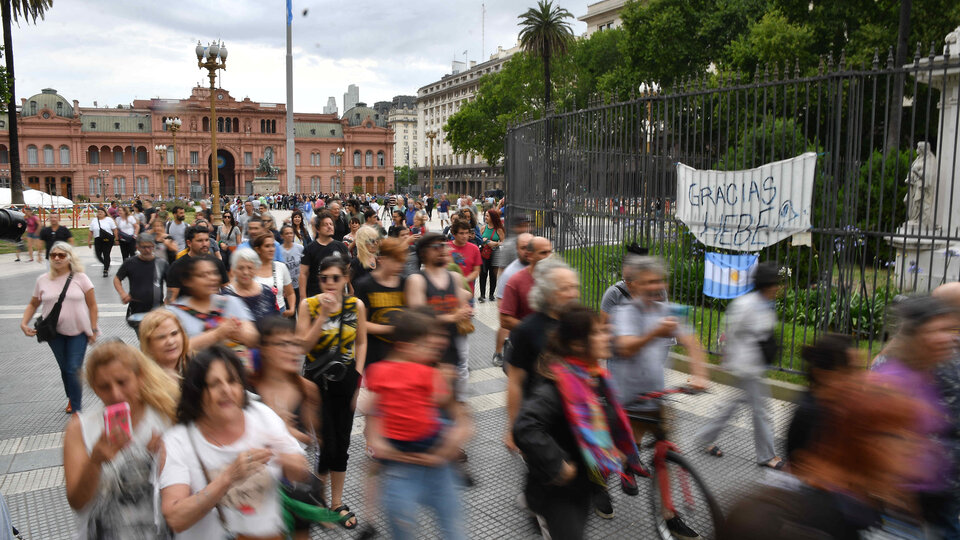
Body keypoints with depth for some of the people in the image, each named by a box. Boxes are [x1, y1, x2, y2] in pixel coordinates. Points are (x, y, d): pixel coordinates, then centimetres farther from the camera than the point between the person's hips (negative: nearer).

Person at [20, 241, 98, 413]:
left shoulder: (80, 278, -6)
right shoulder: (43, 280, 2)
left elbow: (92, 305, -3)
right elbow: (33, 304, 13)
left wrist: (93, 329, -6)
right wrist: (24, 323, -2)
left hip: (78, 332, -3)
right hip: (55, 333, 3)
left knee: (74, 369, -8)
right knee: (65, 368, 14)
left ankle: (76, 409, 0)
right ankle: (71, 398, 37)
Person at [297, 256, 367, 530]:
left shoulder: (356, 305, -3)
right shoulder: (309, 305, -8)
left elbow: (361, 342, 7)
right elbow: (303, 346, -14)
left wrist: (358, 377, -1)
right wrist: (322, 315, -22)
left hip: (346, 378, 2)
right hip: (317, 379, -2)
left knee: (342, 444, 10)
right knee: (328, 445, -4)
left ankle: (337, 502, 28)